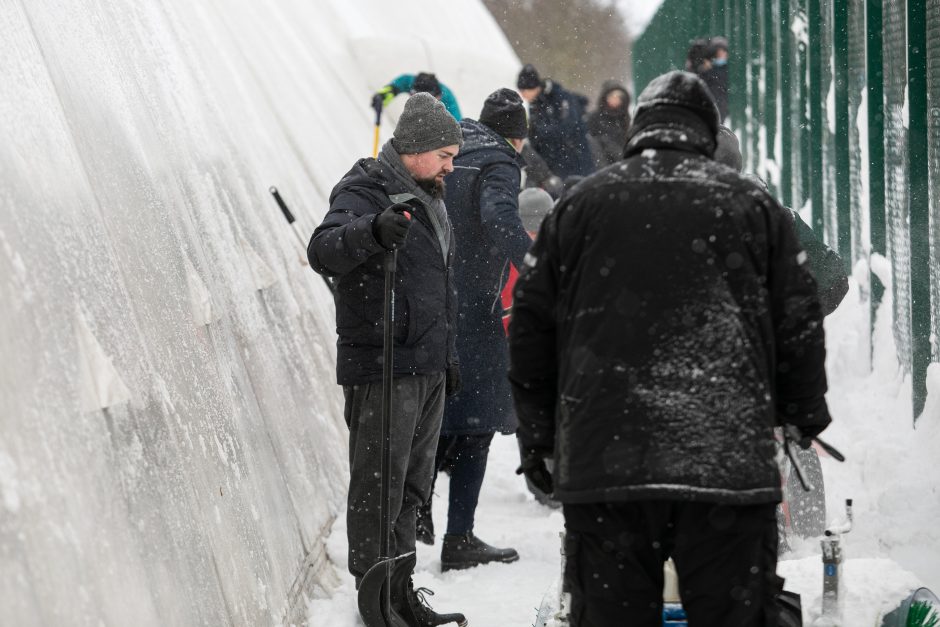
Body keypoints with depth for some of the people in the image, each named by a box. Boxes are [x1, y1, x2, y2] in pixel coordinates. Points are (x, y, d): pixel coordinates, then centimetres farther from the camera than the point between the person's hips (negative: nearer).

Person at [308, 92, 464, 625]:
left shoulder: (429, 200, 19)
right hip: (382, 369, -9)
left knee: (413, 485, 14)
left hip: (428, 370, 9)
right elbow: (323, 251, -29)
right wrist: (374, 230, -47)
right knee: (379, 485, -5)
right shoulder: (365, 191, -11)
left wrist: (449, 356, 27)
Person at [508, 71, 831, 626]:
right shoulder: (754, 206, 7)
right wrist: (806, 416, 24)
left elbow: (531, 326, 12)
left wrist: (537, 436, 21)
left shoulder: (577, 206, 9)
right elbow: (800, 324, 9)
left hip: (600, 461, 1)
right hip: (729, 462, -1)